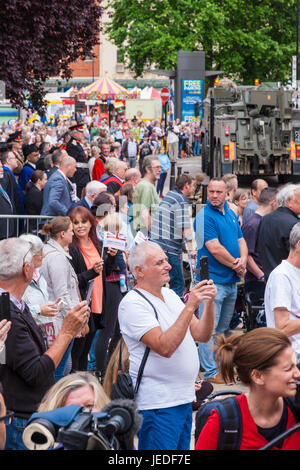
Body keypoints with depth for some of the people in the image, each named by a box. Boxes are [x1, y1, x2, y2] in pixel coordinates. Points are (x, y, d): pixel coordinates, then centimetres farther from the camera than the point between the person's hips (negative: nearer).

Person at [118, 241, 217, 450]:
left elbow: (202, 335, 8)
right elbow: (165, 347, -24)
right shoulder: (133, 303, -13)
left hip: (184, 399, 8)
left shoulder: (169, 295, 13)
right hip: (157, 403, -8)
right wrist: (190, 306, -24)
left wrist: (209, 303, -8)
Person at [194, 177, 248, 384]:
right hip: (213, 280, -8)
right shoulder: (205, 216, -12)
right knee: (209, 329, -5)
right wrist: (237, 266, -10)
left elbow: (241, 241, 14)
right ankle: (211, 372, -2)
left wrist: (243, 260, -7)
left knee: (223, 328, 16)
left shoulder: (231, 214, 13)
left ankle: (222, 365, 25)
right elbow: (215, 249, -18)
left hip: (231, 280, 8)